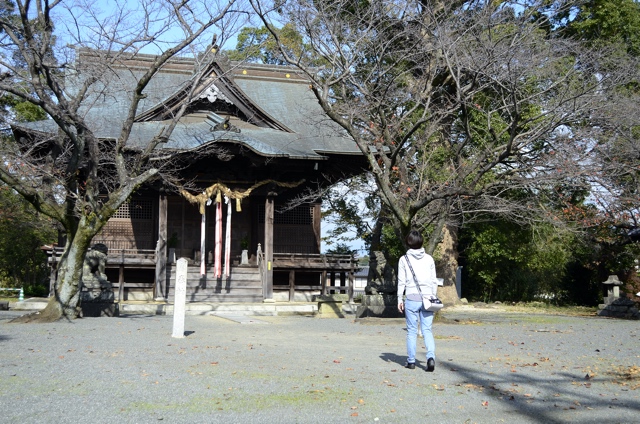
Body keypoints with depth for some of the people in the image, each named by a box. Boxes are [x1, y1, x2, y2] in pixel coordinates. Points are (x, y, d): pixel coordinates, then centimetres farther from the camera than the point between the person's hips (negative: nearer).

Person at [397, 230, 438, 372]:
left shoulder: (404, 259, -1)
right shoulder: (429, 259, 6)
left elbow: (401, 281, -1)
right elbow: (434, 281, 7)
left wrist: (400, 300, 4)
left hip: (412, 298, -2)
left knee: (412, 331, 7)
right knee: (427, 330, 4)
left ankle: (411, 361, 12)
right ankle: (431, 357, -14)